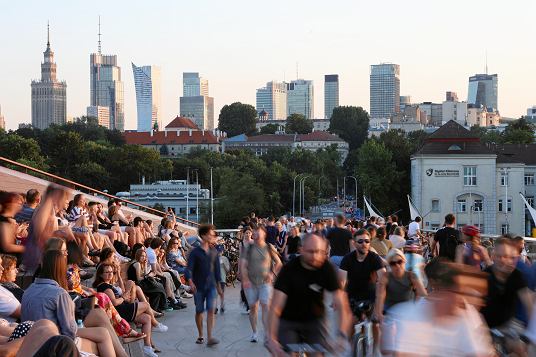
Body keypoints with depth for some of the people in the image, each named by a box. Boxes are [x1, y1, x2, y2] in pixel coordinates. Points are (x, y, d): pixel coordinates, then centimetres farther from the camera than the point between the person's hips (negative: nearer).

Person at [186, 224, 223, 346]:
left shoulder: (214, 252, 7)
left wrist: (218, 285, 17)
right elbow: (189, 268, -12)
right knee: (199, 311, 8)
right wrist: (190, 281, -28)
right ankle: (200, 336, 25)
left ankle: (209, 338, -14)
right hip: (199, 286, -2)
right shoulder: (195, 252, -5)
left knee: (211, 310, -11)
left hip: (211, 285, 2)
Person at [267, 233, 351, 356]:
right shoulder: (289, 269, -22)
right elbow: (276, 307, -29)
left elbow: (341, 304, -23)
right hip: (288, 321, -2)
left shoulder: (327, 269, -17)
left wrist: (342, 335, -37)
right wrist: (271, 338, -40)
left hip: (315, 320, 2)